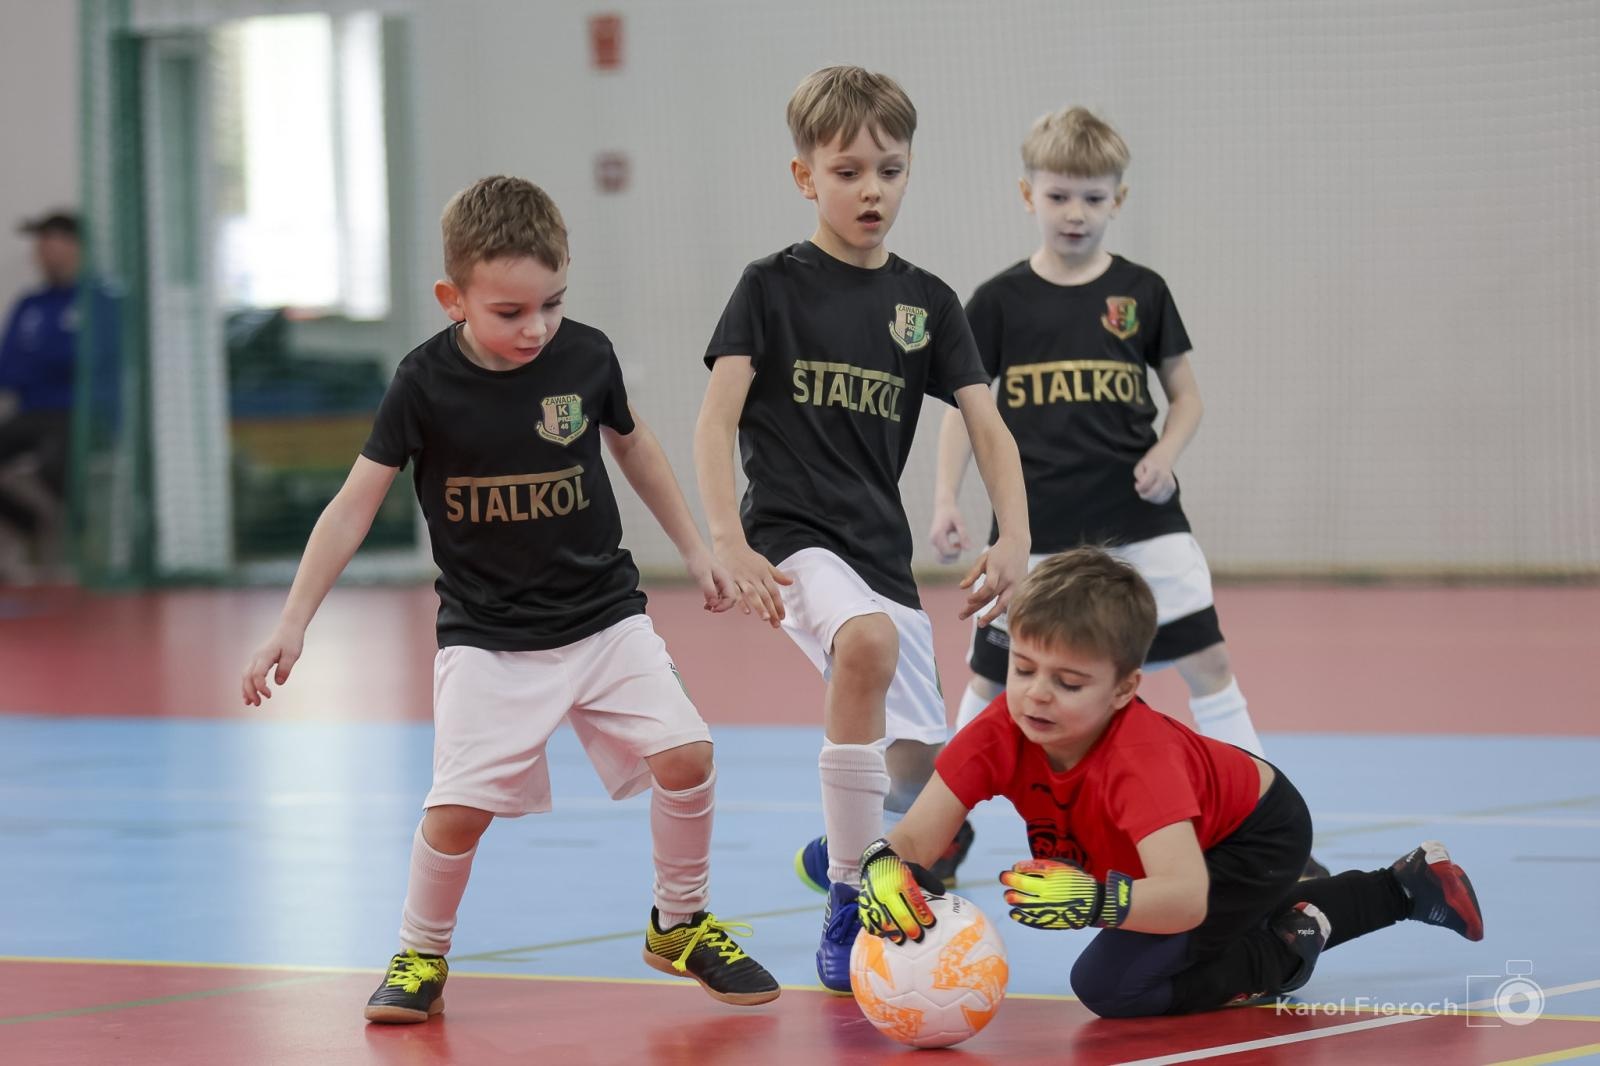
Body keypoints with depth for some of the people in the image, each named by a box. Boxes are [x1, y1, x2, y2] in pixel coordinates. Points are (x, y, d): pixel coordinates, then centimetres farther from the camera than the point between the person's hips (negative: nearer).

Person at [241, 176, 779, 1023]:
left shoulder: (586, 356, -7)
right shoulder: (426, 383, -14)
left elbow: (631, 443, 14)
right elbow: (355, 504, -8)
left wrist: (693, 548, 20)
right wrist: (292, 625, -10)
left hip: (603, 614, 2)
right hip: (487, 636, -2)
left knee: (685, 753, -13)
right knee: (459, 807, -16)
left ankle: (680, 926, 12)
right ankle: (420, 957, 11)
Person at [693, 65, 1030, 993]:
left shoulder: (927, 303, 9)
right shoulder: (773, 287, -1)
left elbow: (989, 429, 3)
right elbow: (718, 418, -8)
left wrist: (1015, 541, -13)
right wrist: (729, 542, -21)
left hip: (883, 548, 5)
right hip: (795, 540, -5)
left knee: (919, 775, 4)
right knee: (869, 640, -37)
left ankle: (838, 851, 43)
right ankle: (845, 908, -27)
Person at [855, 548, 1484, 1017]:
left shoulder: (1139, 756, -42)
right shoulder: (1001, 732, -27)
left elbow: (1186, 896, -53)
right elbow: (914, 837, -32)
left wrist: (1096, 900, -70)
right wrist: (888, 870, -55)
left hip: (1259, 835, -7)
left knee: (1113, 984, -23)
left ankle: (1287, 952, -3)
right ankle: (1405, 887, 42)